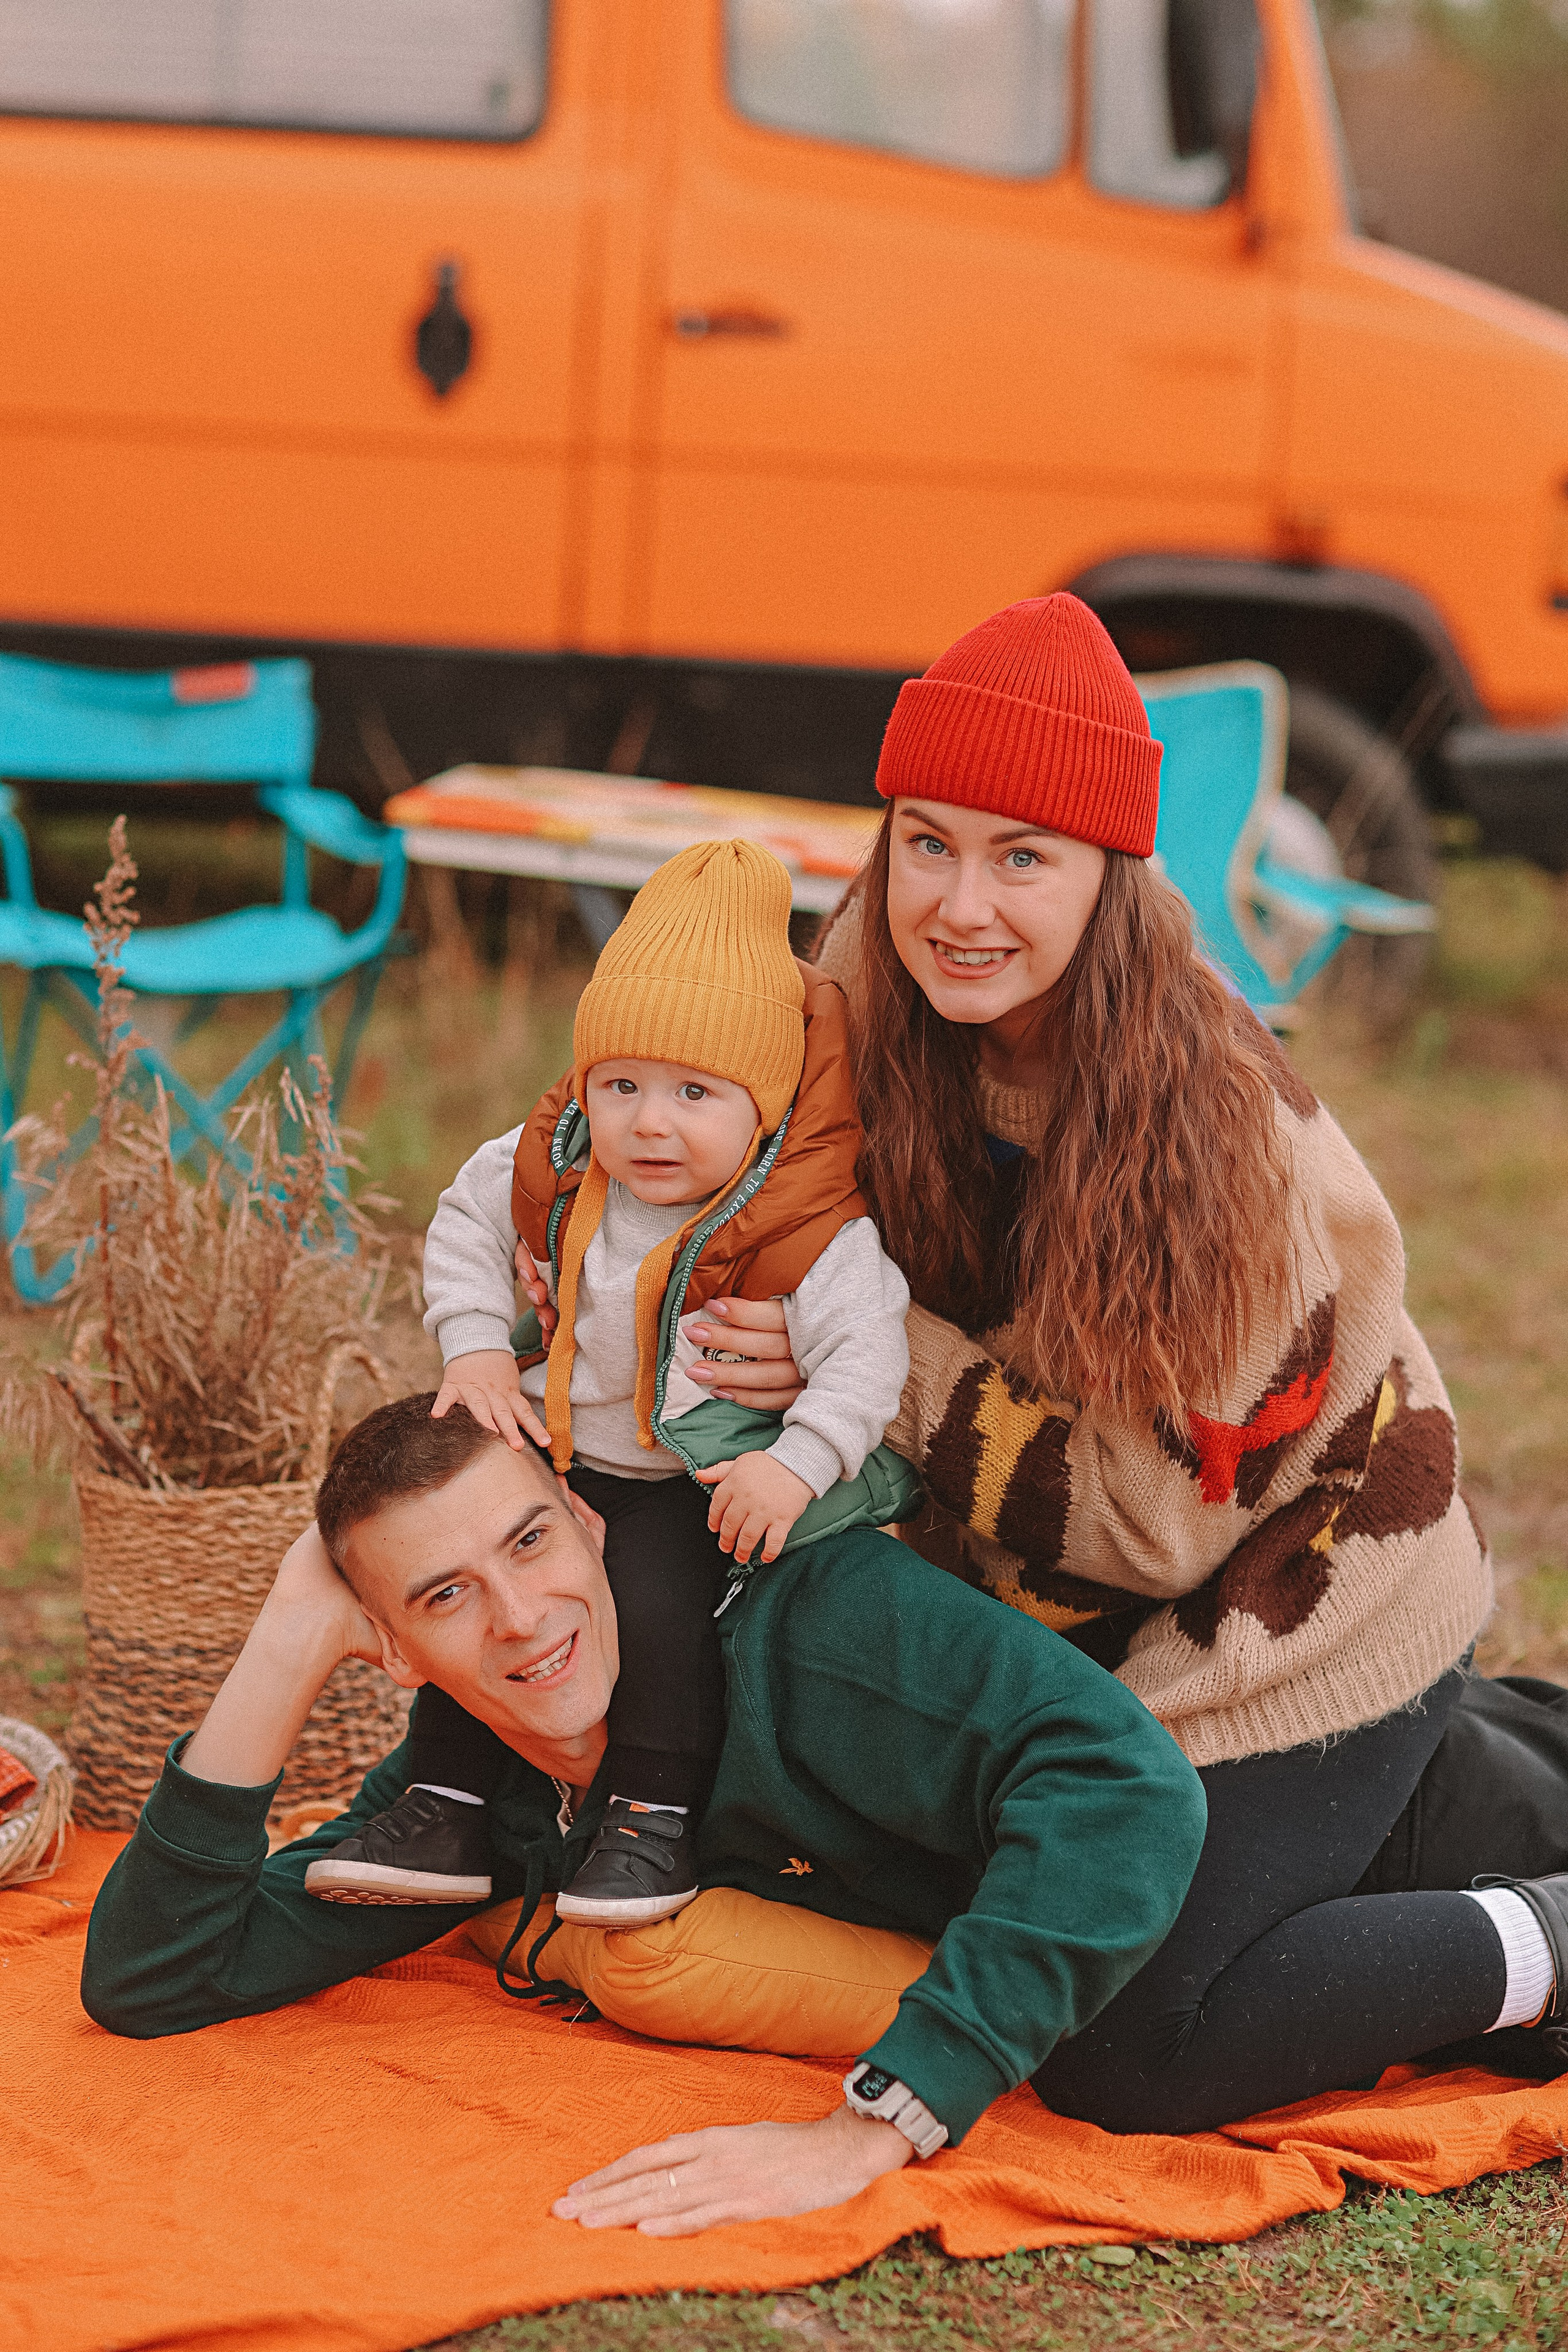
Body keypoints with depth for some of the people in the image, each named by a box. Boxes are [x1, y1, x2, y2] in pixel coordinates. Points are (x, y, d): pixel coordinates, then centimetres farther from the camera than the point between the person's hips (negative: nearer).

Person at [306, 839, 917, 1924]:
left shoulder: (808, 1232, -24)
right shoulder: (554, 1166, -8)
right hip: (559, 1451, 6)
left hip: (698, 1483, -6)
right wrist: (476, 1350, -2)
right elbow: (467, 1225, 9)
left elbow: (868, 1353, -25)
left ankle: (655, 1826, -10)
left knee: (655, 1602, -25)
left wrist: (796, 1465, -35)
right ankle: (445, 1814, 13)